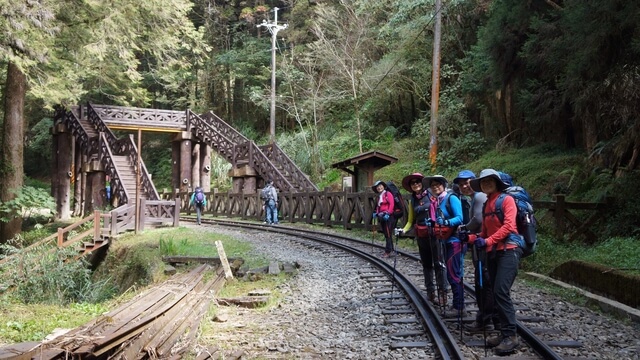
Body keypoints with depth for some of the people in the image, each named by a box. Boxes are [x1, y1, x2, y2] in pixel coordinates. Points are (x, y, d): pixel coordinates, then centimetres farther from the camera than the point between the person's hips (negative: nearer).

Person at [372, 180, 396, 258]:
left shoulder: (388, 194, -6)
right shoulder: (379, 196, 19)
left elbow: (391, 204, -15)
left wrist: (388, 213, -21)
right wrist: (376, 213, 10)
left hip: (388, 217, -9)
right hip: (382, 217, 9)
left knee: (388, 234, -7)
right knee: (386, 234, 10)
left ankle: (388, 251, -5)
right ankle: (391, 250, 16)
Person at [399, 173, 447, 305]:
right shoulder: (412, 200, 10)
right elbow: (410, 220, 15)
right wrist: (404, 230, -1)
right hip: (421, 235, 5)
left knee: (438, 263, -7)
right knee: (426, 264, 11)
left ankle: (442, 292, -5)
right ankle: (430, 291, 18)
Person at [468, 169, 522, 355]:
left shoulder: (507, 199, -4)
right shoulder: (486, 204, 18)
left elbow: (508, 226, -15)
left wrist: (488, 241, -21)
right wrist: (470, 238, 0)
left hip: (508, 251, -8)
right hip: (492, 253, 8)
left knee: (501, 291, -17)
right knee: (496, 293, 6)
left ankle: (511, 336, -14)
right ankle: (504, 333, 12)